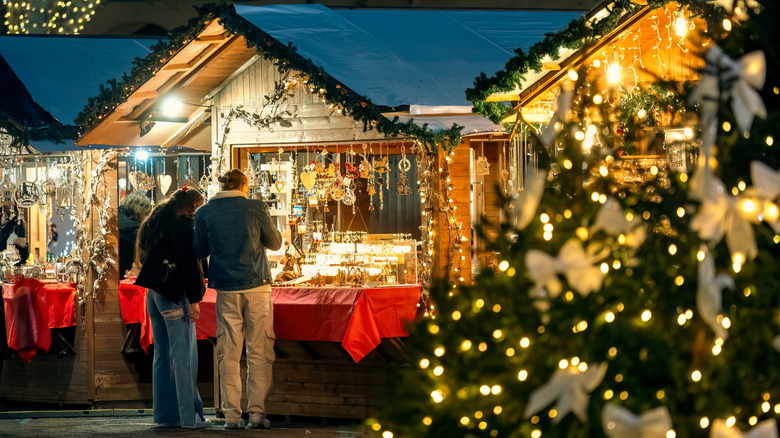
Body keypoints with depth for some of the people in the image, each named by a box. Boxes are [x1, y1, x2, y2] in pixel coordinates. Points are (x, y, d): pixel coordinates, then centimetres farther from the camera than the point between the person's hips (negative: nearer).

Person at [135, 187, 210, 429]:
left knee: (162, 353, 11)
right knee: (183, 353, -7)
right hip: (174, 295, -9)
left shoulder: (153, 224, 16)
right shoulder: (181, 225, -11)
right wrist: (194, 299, -14)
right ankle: (189, 415, -9)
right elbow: (189, 264, -15)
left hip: (153, 291, 9)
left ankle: (164, 414, 12)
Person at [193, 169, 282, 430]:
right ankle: (257, 413, -4)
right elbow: (275, 243, 7)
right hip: (257, 286, -2)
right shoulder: (255, 208, -3)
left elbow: (200, 251, 9)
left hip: (226, 290, 2)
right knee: (259, 352, 2)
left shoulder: (205, 213, 1)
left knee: (228, 354, 6)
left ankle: (232, 415, 3)